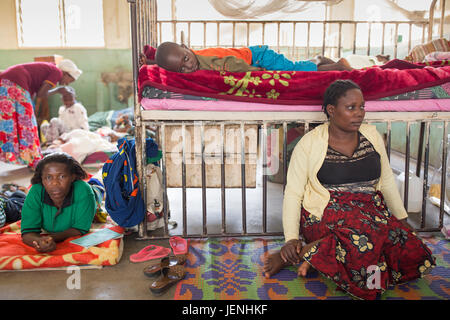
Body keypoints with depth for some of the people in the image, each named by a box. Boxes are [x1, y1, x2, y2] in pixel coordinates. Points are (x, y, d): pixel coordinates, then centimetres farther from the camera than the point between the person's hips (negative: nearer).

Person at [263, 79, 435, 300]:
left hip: (371, 210, 7)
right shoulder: (310, 143, -3)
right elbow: (293, 193, -4)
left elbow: (387, 182, 20)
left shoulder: (372, 136, 11)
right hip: (326, 214, -6)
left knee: (411, 249, -21)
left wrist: (402, 220, 13)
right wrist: (291, 239, -14)